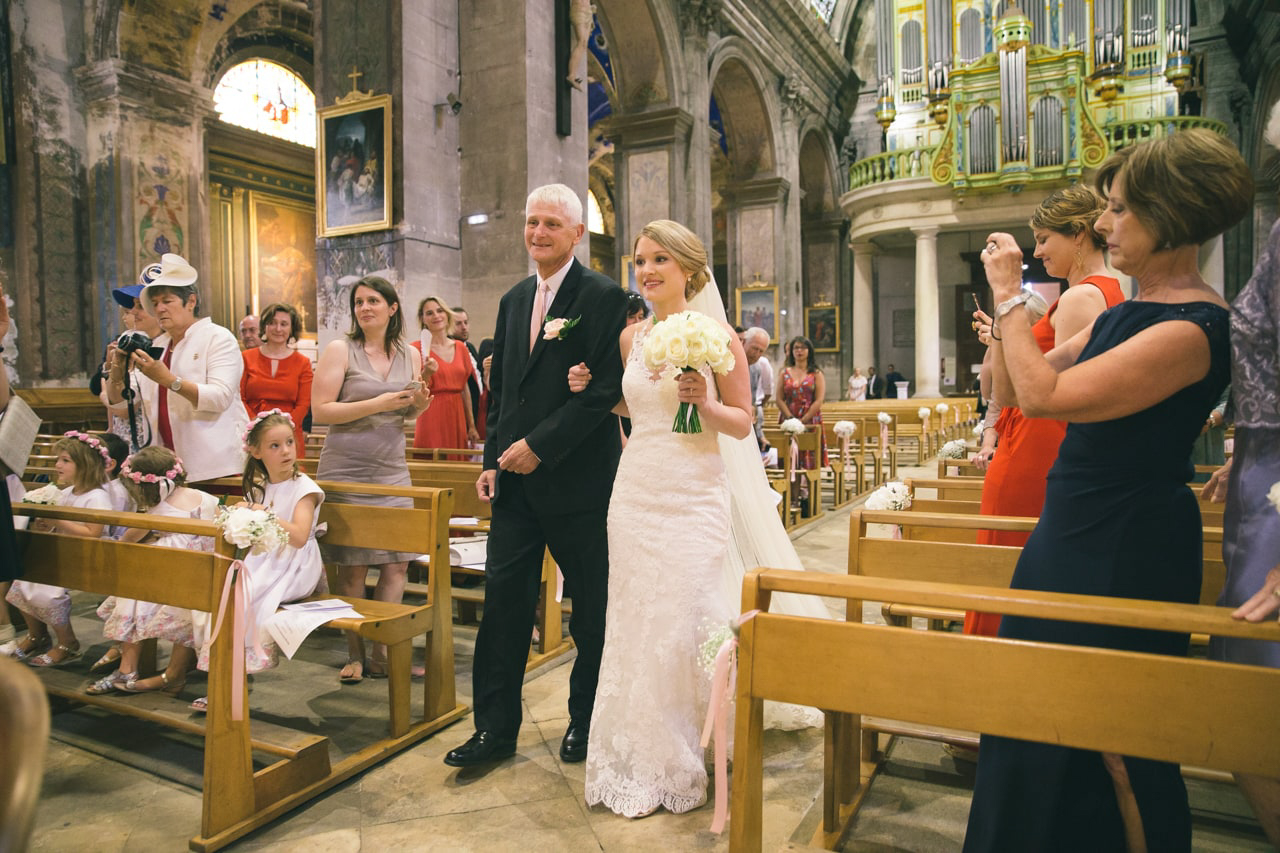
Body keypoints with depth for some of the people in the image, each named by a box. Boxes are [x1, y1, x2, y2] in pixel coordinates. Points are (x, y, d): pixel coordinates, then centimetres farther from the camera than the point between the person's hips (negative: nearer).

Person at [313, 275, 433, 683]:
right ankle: (356, 655, 16)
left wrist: (419, 405, -3)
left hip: (392, 469, 4)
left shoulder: (410, 354, 10)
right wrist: (379, 404, -17)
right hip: (346, 471, -4)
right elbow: (320, 410, -10)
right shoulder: (340, 350, -3)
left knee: (397, 562, 1)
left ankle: (383, 653, 13)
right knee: (352, 567, 1)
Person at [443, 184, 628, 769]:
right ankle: (495, 728, 20)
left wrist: (540, 445, -17)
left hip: (578, 477, -6)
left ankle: (587, 721, 29)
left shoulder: (603, 297, -7)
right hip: (516, 479, 6)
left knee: (592, 607, 10)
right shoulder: (514, 300, 14)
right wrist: (493, 460, 7)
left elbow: (608, 388, -16)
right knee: (504, 601, 7)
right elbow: (500, 388, 17)